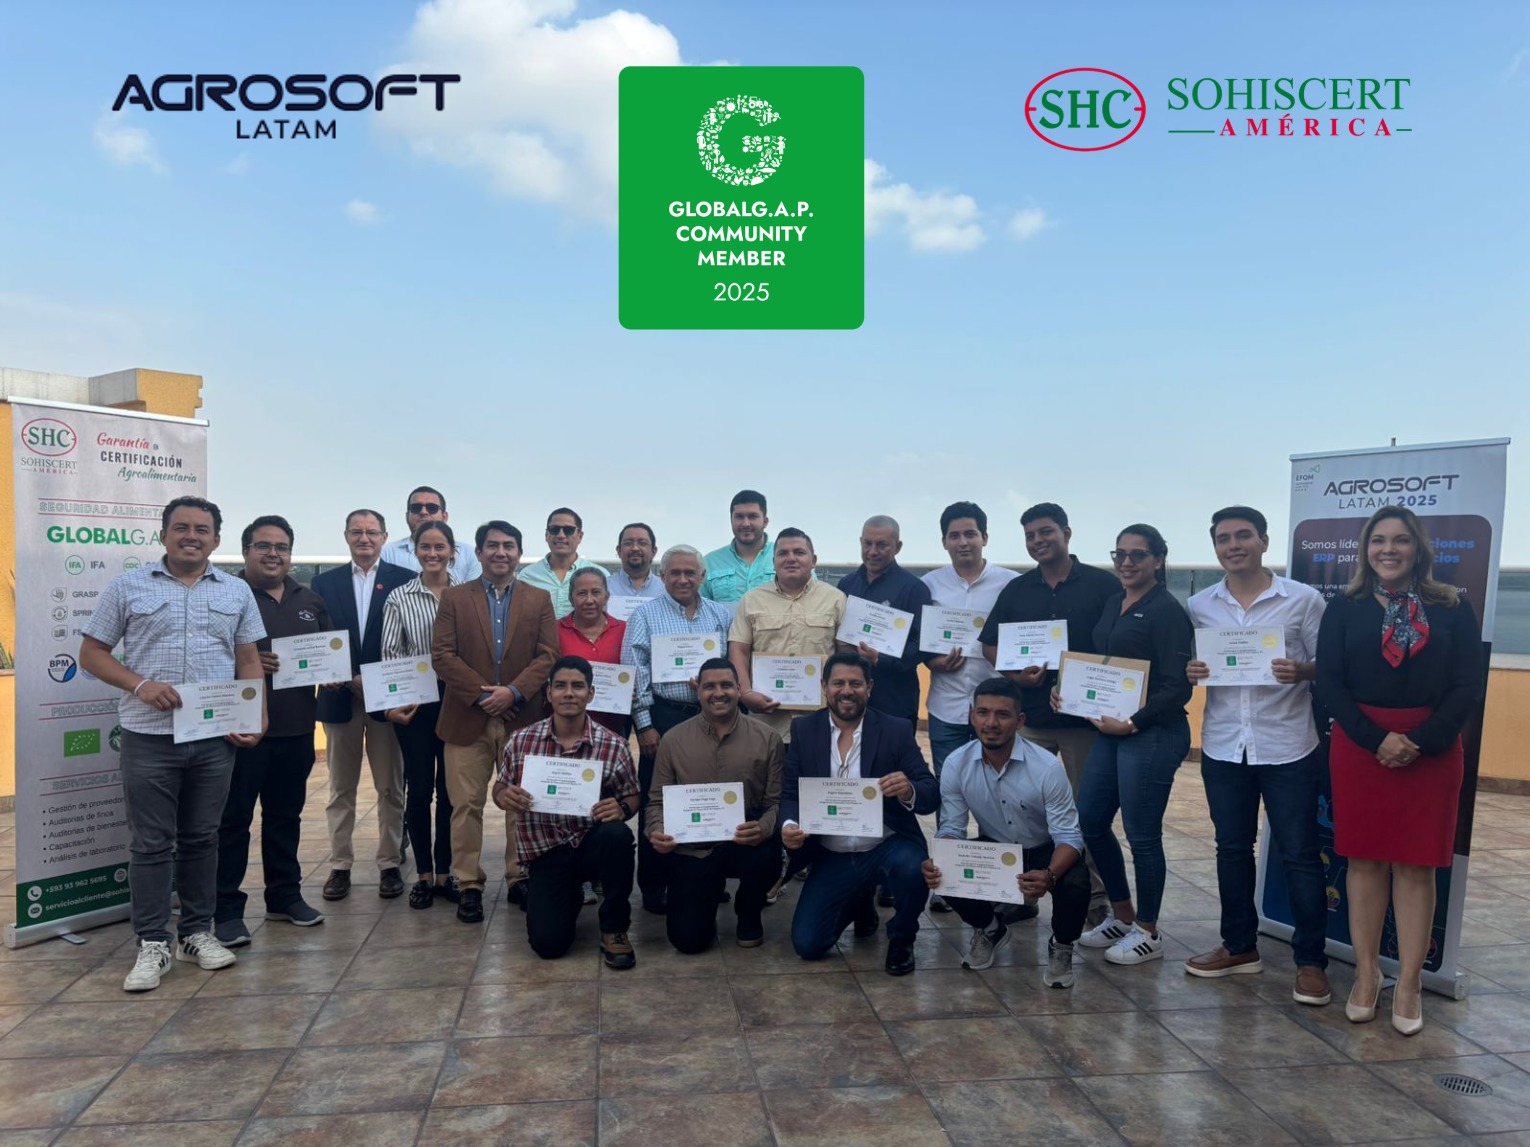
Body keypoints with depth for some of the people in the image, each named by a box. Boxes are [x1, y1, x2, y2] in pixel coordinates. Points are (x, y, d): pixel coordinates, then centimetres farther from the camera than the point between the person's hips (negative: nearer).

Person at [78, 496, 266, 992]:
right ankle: (152, 944, 14)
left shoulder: (237, 592, 8)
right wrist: (140, 684, -14)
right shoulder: (127, 587, 1)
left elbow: (249, 662, 9)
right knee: (151, 843, 4)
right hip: (149, 736, -2)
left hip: (216, 737, 2)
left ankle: (197, 932, 23)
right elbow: (91, 654, 3)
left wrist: (257, 719, -3)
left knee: (202, 838, 11)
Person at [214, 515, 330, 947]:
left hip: (296, 728, 6)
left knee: (286, 815, 16)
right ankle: (226, 910, 11)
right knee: (233, 820, 2)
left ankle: (285, 895, 27)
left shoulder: (310, 601, 14)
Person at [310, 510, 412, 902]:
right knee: (341, 789, 10)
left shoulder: (404, 580, 1)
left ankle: (390, 864, 16)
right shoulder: (325, 583, 7)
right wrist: (343, 678, -12)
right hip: (339, 697, 2)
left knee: (390, 788, 6)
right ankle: (340, 865, 19)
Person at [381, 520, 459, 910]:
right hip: (414, 702, 0)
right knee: (419, 788, 6)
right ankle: (423, 874, 19)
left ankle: (444, 873, 20)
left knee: (450, 788, 8)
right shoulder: (399, 598, 1)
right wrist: (392, 702, -11)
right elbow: (389, 655, 0)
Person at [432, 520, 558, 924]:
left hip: (523, 717, 1)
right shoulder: (454, 598, 6)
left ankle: (519, 879, 17)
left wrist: (514, 691, -14)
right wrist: (481, 693, -12)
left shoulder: (539, 599, 8)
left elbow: (548, 655, 0)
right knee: (466, 804, 2)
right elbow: (442, 655, -2)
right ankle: (468, 885, 11)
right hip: (467, 718, 0)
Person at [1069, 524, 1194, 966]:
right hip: (1110, 729, 8)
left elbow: (1177, 687, -15)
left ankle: (1147, 933, 20)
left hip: (1152, 734, -8)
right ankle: (1122, 916, 30)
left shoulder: (1167, 610, -11)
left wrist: (1134, 723, -20)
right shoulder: (1113, 604, 12)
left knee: (1142, 834, 2)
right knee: (1090, 822, 11)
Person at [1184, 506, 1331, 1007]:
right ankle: (1240, 946, 28)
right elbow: (1190, 665, 12)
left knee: (1299, 853, 3)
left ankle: (1310, 961, 16)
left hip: (1288, 747, -3)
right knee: (1232, 848, 13)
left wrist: (1301, 671, -22)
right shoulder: (1199, 605, 5)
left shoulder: (1304, 599, -5)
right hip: (1223, 747, 4)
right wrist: (1189, 672, -10)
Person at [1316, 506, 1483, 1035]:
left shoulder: (1452, 608, 3)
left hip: (1432, 749, 0)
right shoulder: (1344, 609, 4)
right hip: (1359, 746, 0)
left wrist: (1422, 742, -14)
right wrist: (1376, 738, -15)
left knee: (1416, 865, 4)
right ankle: (1366, 974, 16)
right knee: (1364, 860, 5)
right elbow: (1329, 681, -3)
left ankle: (1409, 984, 12)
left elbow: (1468, 685, -2)